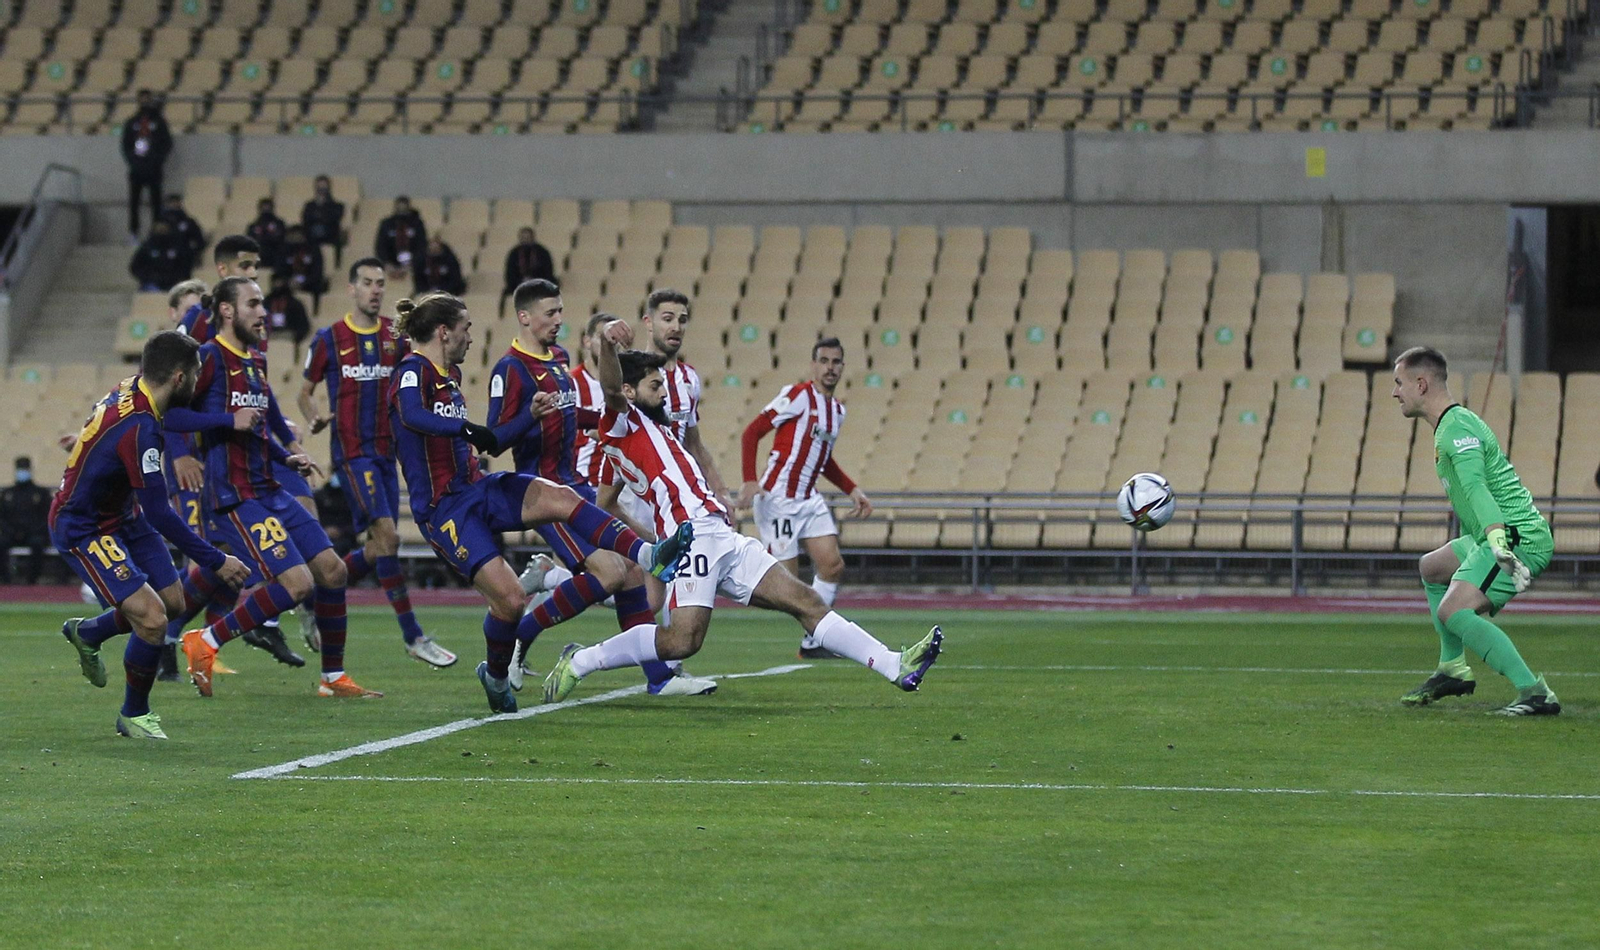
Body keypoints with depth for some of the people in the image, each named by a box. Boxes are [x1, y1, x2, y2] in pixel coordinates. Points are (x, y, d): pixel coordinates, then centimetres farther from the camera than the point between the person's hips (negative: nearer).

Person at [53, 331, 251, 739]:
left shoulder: (130, 391, -5)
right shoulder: (138, 428, -32)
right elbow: (159, 515, -30)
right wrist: (215, 561, -24)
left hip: (120, 514, 10)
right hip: (82, 530, -10)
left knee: (172, 601, 11)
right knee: (152, 619, -18)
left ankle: (86, 632, 36)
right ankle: (134, 715, 4)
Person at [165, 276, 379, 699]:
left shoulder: (256, 362, 16)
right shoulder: (210, 357, -10)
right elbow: (169, 414, -17)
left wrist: (289, 457, 12)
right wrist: (230, 420, -21)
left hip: (268, 490, 9)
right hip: (234, 496, -9)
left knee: (331, 569, 5)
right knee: (297, 582, -18)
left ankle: (334, 677, 16)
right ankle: (205, 641, -4)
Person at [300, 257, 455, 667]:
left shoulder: (396, 336, 8)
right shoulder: (329, 339, -2)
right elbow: (305, 392, 7)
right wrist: (315, 416, -13)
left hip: (386, 449, 6)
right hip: (352, 451, -6)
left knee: (377, 549, 6)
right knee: (387, 535, -16)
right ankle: (413, 636, -13)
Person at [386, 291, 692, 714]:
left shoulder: (449, 373, 15)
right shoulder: (413, 372, -13)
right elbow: (412, 416, -35)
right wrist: (467, 429, -40)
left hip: (474, 488, 9)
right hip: (442, 508, -9)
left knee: (560, 498, -18)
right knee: (510, 598, -15)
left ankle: (648, 556, -30)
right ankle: (496, 676, 13)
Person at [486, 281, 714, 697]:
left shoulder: (559, 358, 15)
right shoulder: (511, 369, -13)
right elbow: (495, 439, -18)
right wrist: (532, 415, -34)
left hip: (576, 486, 9)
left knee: (632, 568, 2)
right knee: (609, 571, -20)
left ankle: (660, 676, 6)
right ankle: (517, 636, -6)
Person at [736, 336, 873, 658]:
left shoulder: (838, 410, 14)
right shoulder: (799, 396, -10)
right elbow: (752, 432, -13)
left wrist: (852, 491, 20)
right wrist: (749, 481, -23)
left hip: (810, 499, 8)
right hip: (778, 498, -8)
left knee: (833, 566, -2)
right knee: (787, 577, -12)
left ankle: (812, 642, 6)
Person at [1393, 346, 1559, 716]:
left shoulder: (1457, 427, -15)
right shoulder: (1450, 425, 18)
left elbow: (1475, 487, -30)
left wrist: (1499, 543, -43)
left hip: (1520, 539, -11)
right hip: (1499, 537, 11)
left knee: (1452, 610, -25)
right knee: (1432, 568, 30)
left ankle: (1535, 693, -30)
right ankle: (1453, 669, 32)